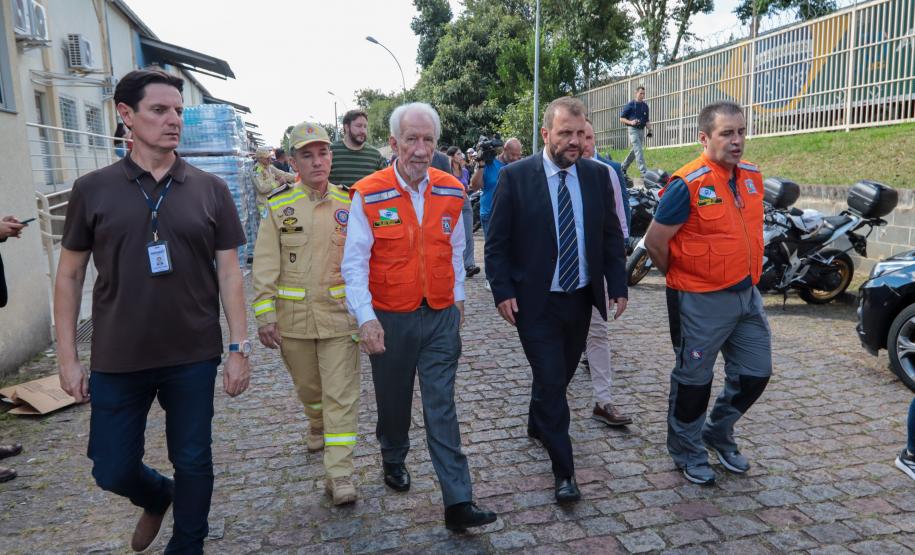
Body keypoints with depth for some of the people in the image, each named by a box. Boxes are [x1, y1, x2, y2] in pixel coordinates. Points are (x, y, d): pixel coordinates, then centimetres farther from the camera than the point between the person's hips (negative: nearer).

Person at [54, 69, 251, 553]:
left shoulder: (210, 190, -1)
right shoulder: (92, 190, -1)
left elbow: (229, 272, 0)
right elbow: (69, 276, 4)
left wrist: (239, 348, -4)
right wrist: (67, 357, 1)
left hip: (193, 357, 0)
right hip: (116, 361, 1)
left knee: (193, 461, 11)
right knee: (113, 470, 12)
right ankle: (157, 497, 46)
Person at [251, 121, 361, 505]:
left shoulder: (348, 204, 1)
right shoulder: (278, 205, -1)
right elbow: (265, 266, -2)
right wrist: (265, 315, -7)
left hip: (340, 314, -1)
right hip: (293, 316, 1)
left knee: (341, 393, -4)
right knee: (307, 385, 20)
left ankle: (339, 473, 3)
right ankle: (318, 426, 50)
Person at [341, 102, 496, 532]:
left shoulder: (451, 191, 0)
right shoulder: (368, 195, -12)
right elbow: (354, 262, -12)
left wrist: (457, 296, 14)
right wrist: (366, 317, -20)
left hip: (442, 318, 2)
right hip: (391, 319, -1)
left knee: (442, 408, 2)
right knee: (394, 400, 18)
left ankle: (458, 502, 8)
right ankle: (393, 460, 47)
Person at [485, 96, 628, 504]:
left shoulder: (597, 175, 3)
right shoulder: (516, 176, -9)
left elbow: (611, 236, 9)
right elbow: (496, 242, -6)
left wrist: (618, 286, 4)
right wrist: (502, 291, -11)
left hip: (581, 298, 5)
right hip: (535, 302, -4)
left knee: (562, 375, 19)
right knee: (550, 380, -3)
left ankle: (537, 425, 46)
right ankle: (564, 470, 10)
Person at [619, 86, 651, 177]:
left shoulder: (645, 105, 13)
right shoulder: (630, 105, -3)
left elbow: (647, 120, 18)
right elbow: (621, 119, -2)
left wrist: (649, 130, 4)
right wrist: (631, 122, -18)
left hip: (642, 130, 6)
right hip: (633, 129, -6)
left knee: (635, 150, 12)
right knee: (639, 150, -15)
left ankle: (623, 167, 28)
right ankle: (644, 172, -20)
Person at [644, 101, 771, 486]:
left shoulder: (753, 176, 4)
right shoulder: (688, 184, -19)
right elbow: (654, 242, -15)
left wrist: (746, 277, 15)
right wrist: (681, 280, -1)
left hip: (746, 293, 7)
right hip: (702, 300, -7)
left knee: (756, 373, 15)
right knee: (694, 379, 9)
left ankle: (719, 432, 39)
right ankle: (687, 451, 30)